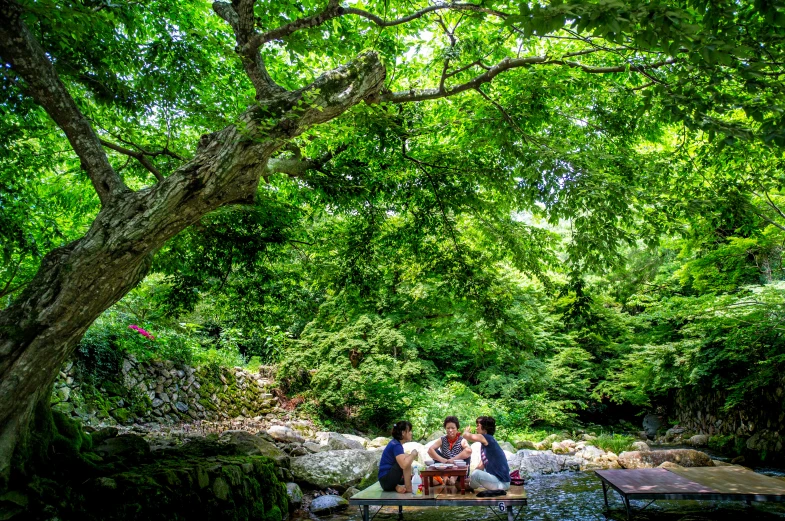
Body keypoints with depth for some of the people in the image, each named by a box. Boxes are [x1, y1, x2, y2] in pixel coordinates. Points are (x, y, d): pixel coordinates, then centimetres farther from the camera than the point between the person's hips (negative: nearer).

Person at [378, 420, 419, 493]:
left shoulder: (396, 443, 11)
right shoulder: (396, 445, -19)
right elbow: (404, 465, -33)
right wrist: (413, 454, -17)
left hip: (390, 478, 10)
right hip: (386, 479, -10)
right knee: (406, 462, -22)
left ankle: (397, 486, 2)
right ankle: (408, 487, -14)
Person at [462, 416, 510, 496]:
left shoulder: (488, 438, -15)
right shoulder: (484, 444, 12)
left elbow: (466, 435, -22)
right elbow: (481, 466, 13)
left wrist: (466, 431, 1)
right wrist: (469, 479, 6)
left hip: (502, 482, -10)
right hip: (495, 478, 10)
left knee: (476, 474, -28)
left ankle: (468, 486, 1)